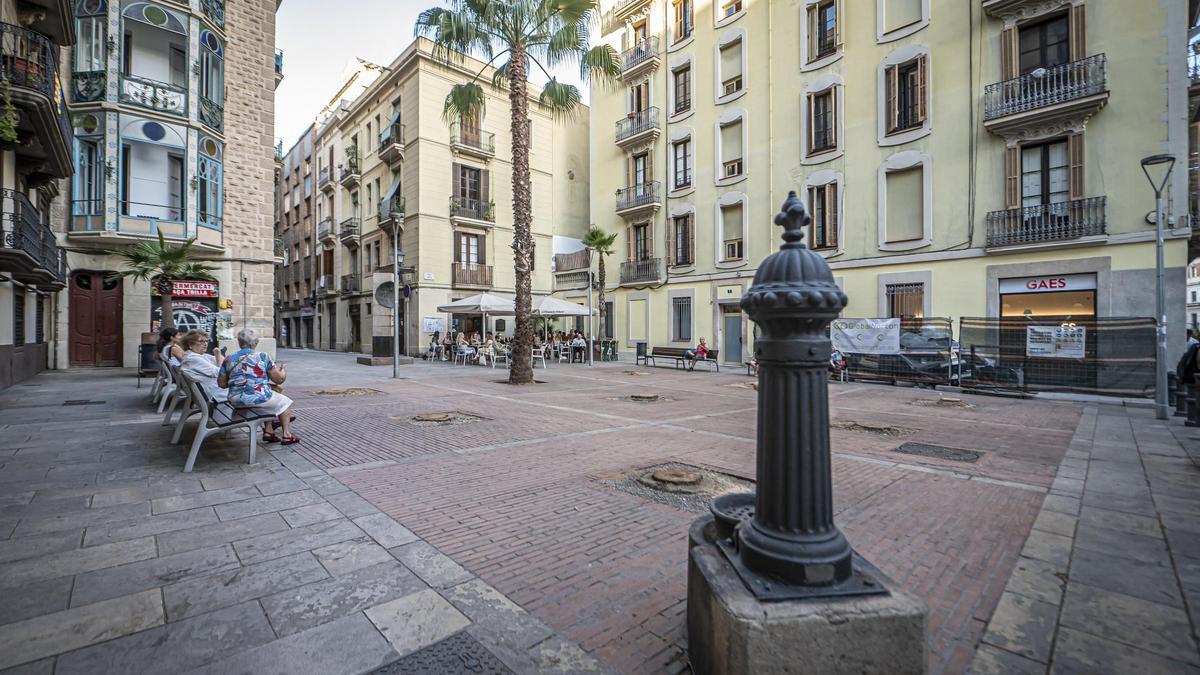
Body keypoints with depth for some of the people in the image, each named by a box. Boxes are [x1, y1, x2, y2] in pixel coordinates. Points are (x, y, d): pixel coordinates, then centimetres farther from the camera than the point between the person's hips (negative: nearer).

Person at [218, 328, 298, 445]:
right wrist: (283, 372, 17)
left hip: (236, 401, 6)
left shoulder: (229, 360, 3)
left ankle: (268, 432, 31)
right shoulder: (262, 357, -9)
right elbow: (279, 379, -4)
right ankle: (286, 435, 18)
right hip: (258, 398, -6)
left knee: (268, 398, 33)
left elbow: (221, 384, 8)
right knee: (285, 402, 21)